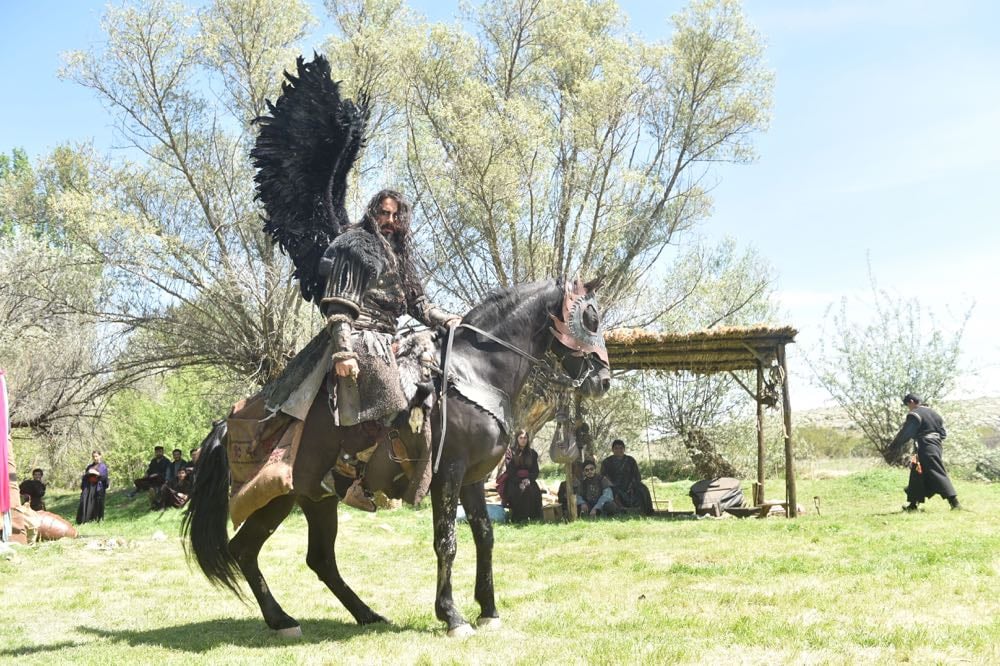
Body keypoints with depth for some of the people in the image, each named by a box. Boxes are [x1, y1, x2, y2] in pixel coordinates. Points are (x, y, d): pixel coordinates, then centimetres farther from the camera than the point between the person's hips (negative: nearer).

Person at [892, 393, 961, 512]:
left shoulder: (914, 414, -10)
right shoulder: (933, 413, 17)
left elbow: (904, 434, -12)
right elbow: (943, 433, 17)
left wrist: (893, 447, -4)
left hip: (925, 450, -9)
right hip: (936, 447, 9)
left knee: (937, 474, -7)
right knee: (917, 475, 13)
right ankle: (913, 504, 17)